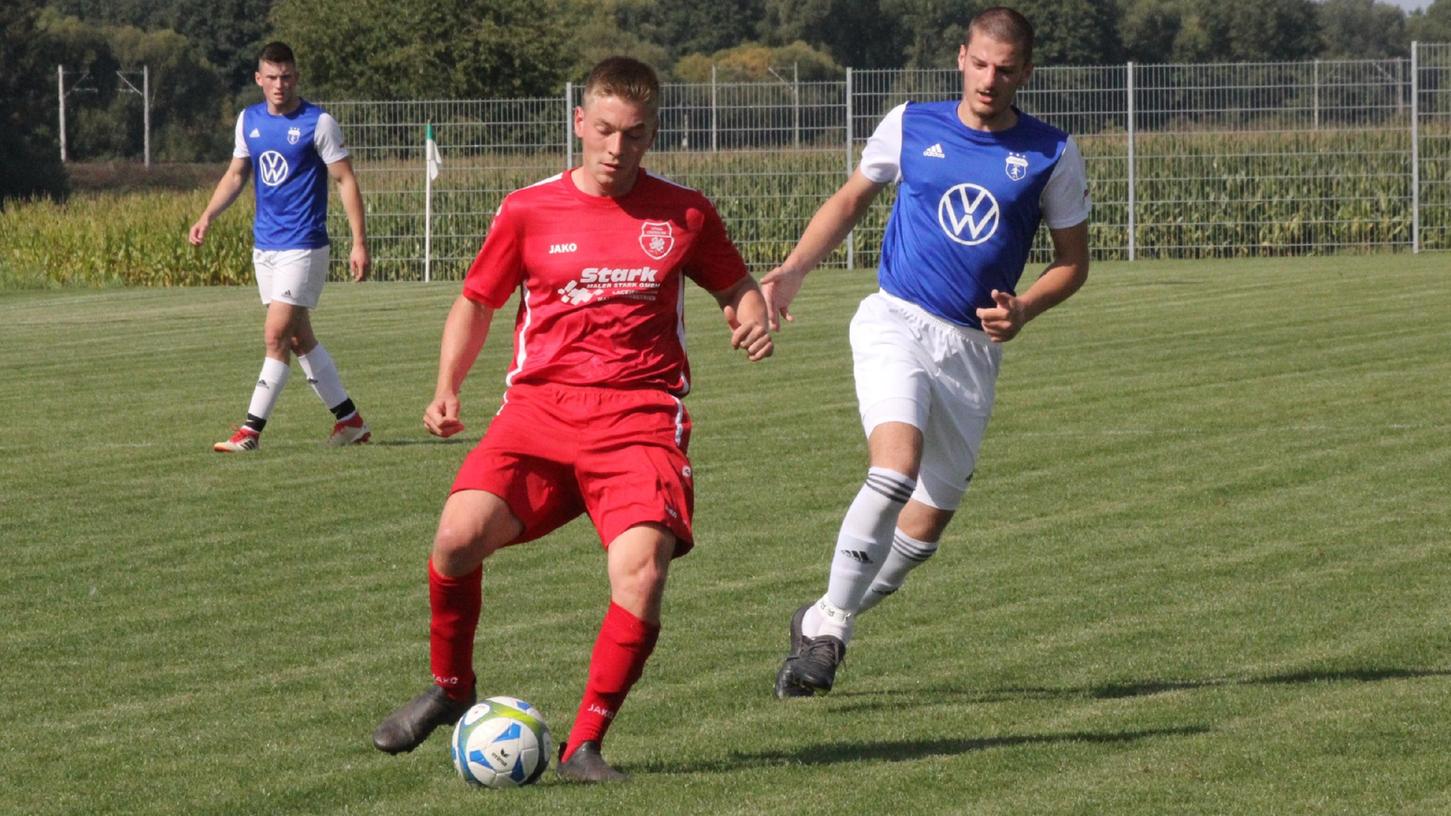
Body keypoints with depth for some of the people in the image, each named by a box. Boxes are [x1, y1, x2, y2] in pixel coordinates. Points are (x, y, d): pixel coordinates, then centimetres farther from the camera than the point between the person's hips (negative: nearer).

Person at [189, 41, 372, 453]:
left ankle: (251, 430, -9)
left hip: (303, 247, -7)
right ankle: (349, 420, 19)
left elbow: (345, 181, -8)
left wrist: (359, 242, -13)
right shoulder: (249, 120, 8)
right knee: (299, 338, 10)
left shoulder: (318, 123, -9)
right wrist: (207, 216, 5)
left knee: (276, 334, -12)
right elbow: (236, 175, 19)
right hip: (264, 245, 7)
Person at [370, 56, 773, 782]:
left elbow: (734, 285, 23)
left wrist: (751, 321, -1)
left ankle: (584, 746, -8)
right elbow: (476, 301, 16)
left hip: (641, 417, 0)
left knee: (642, 571, -24)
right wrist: (447, 390, 3)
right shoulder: (528, 212, 6)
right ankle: (449, 689, 7)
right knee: (459, 535, -22)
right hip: (540, 405, 0)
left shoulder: (683, 215, 8)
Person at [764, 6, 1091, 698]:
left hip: (973, 348, 2)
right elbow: (851, 199, 18)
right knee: (897, 468, -27)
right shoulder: (911, 126, 3)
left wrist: (1024, 309, -9)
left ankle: (822, 622, 26)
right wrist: (792, 271, 4)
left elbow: (1073, 260, 10)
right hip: (896, 322, -2)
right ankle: (827, 629, -17)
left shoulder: (1052, 155, 2)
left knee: (927, 523, 4)